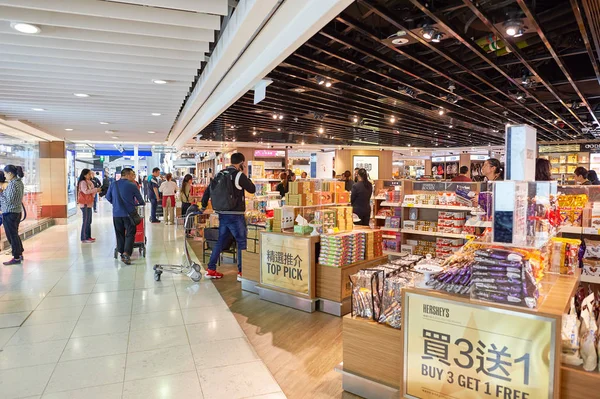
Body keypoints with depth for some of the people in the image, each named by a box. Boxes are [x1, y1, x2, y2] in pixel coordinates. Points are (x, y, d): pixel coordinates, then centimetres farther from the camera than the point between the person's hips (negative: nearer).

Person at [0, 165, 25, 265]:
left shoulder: (12, 184, -19)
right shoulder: (20, 183, 8)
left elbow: (8, 201, -19)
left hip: (9, 213, -9)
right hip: (17, 212, 9)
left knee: (12, 235, 0)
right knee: (15, 234, 19)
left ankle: (16, 258, 7)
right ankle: (20, 254, 27)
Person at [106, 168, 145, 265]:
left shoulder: (113, 184, 4)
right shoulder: (132, 185, -7)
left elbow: (108, 197, 13)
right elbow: (140, 200, 0)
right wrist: (141, 204, 22)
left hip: (116, 213, 4)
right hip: (129, 213, -4)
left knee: (119, 234, 14)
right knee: (130, 234, 0)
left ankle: (122, 253, 21)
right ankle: (126, 253, -13)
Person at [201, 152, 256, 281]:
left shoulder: (220, 174, 10)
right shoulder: (239, 175, -10)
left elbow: (207, 190, 14)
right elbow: (252, 189, -1)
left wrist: (203, 206, 25)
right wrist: (246, 178, 12)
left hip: (222, 214, 7)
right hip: (235, 215, -7)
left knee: (220, 241, 16)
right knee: (242, 243, 3)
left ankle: (211, 270, 20)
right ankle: (242, 272, 4)